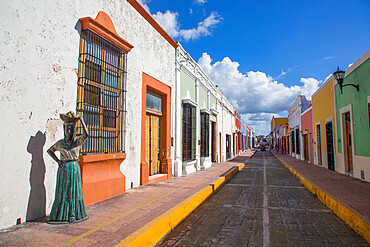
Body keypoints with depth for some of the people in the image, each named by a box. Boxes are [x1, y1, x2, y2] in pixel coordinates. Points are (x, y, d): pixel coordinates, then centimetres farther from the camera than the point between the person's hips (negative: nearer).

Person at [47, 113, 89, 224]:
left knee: (74, 191, 3)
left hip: (74, 167, -2)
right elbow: (50, 150, 20)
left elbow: (86, 134, -20)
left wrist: (81, 120, -16)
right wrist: (57, 160, 5)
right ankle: (61, 215, 16)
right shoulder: (60, 143, 6)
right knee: (62, 192, 5)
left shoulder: (77, 142, -1)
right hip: (63, 168, 2)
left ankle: (73, 215, 12)